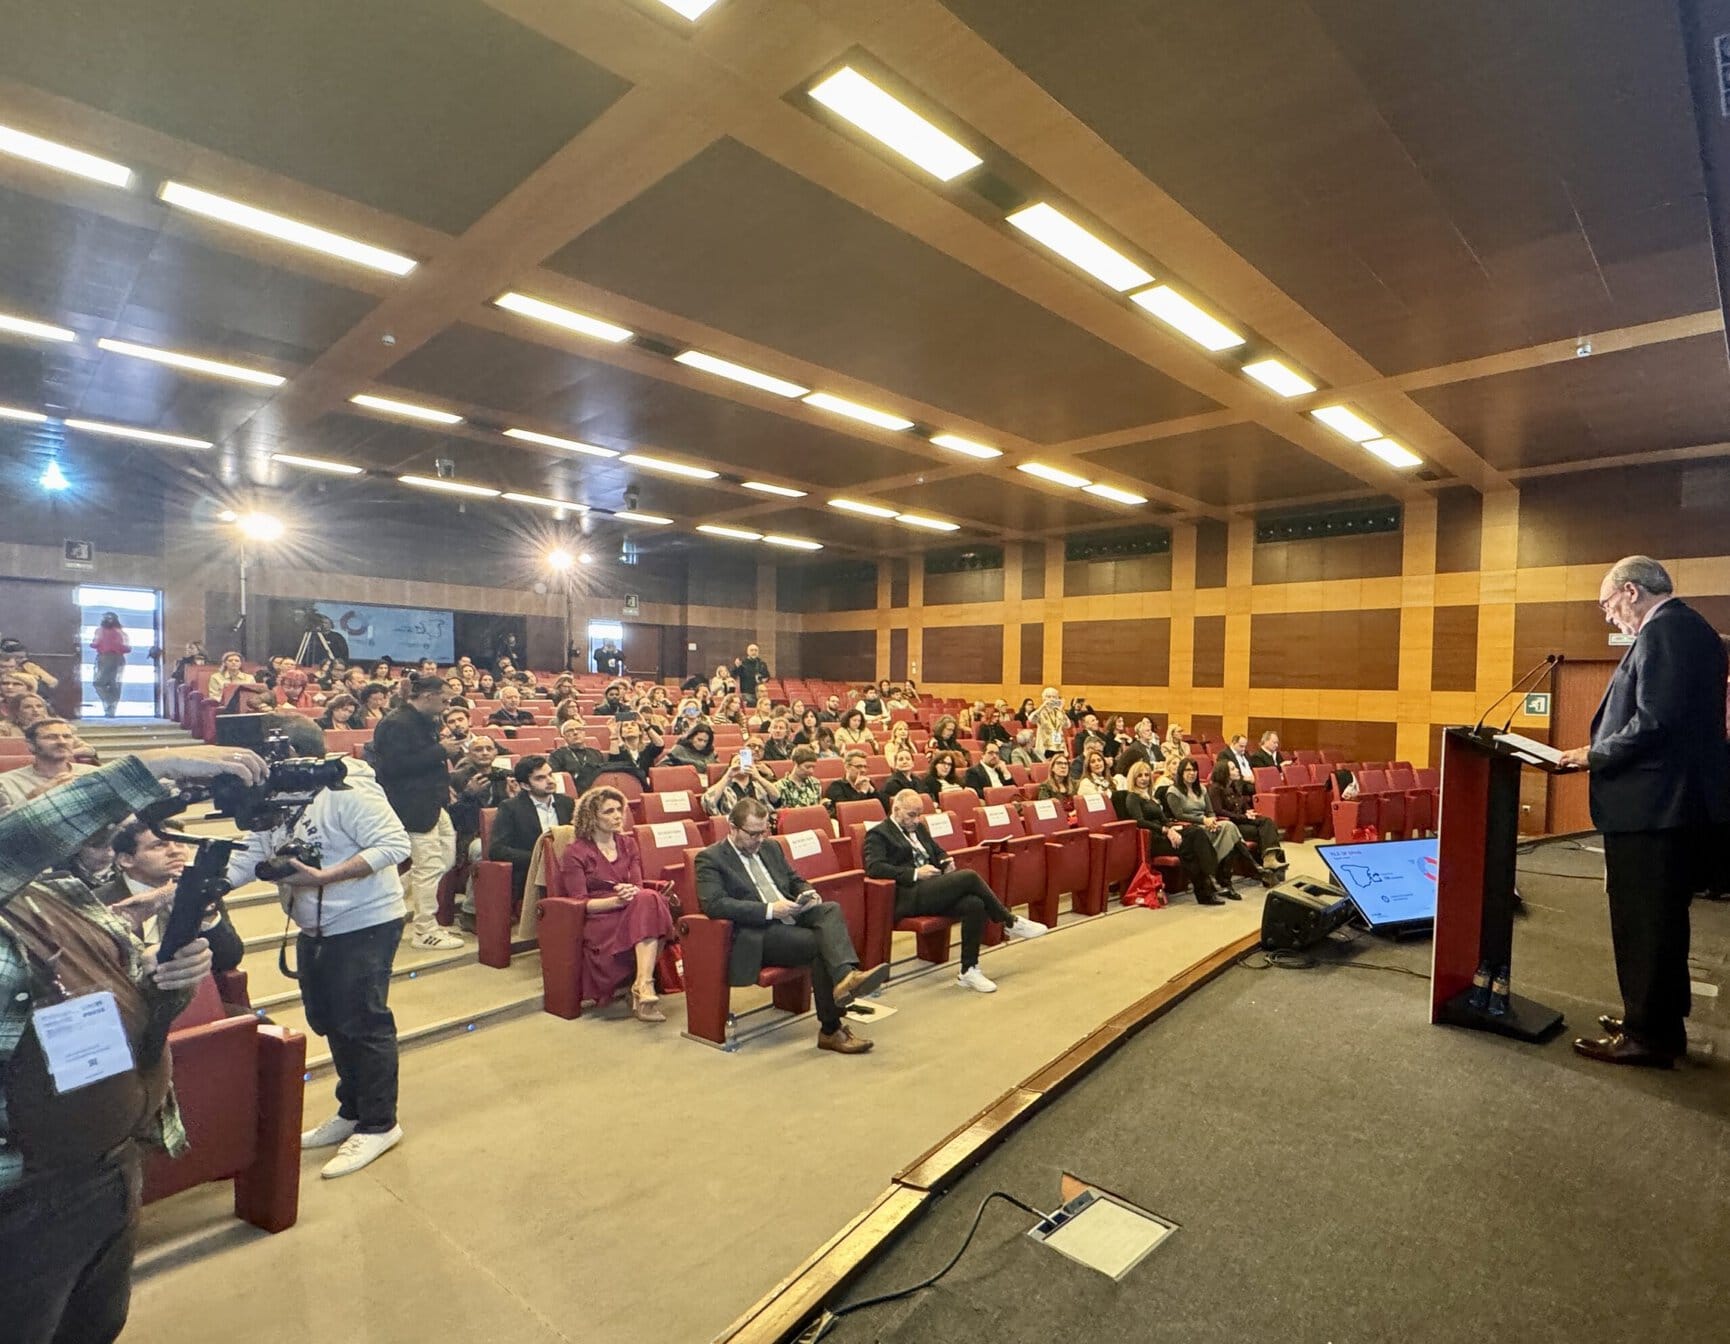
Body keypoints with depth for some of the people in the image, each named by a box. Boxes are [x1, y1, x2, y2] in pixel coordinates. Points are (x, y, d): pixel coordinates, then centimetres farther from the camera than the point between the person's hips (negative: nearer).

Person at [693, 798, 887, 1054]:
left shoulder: (771, 849, 21)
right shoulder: (710, 859, -2)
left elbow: (795, 880, 29)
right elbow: (713, 904, -16)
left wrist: (808, 893, 2)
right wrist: (769, 910, -22)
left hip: (792, 918, 7)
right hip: (757, 935, -6)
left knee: (830, 909, -25)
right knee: (819, 944, -28)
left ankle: (846, 976, -45)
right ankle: (830, 1030, -22)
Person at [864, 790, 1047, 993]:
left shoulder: (919, 828, 24)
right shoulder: (878, 834, -1)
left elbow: (938, 851, 32)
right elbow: (874, 867, -16)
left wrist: (946, 862, 6)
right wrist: (915, 873, -21)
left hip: (933, 890, 8)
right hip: (908, 897, -8)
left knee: (975, 904, -22)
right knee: (969, 876, -24)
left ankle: (969, 971, -13)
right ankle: (1010, 922, -6)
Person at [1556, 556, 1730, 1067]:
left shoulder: (1663, 630, -16)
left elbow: (1654, 721, -24)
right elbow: (1684, 718, 18)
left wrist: (1594, 756, -12)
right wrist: (1603, 753, 14)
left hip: (1652, 805, -10)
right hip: (1686, 799, 10)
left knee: (1642, 923, 0)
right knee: (1663, 919, 19)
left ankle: (1647, 1036, 11)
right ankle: (1662, 1022, 30)